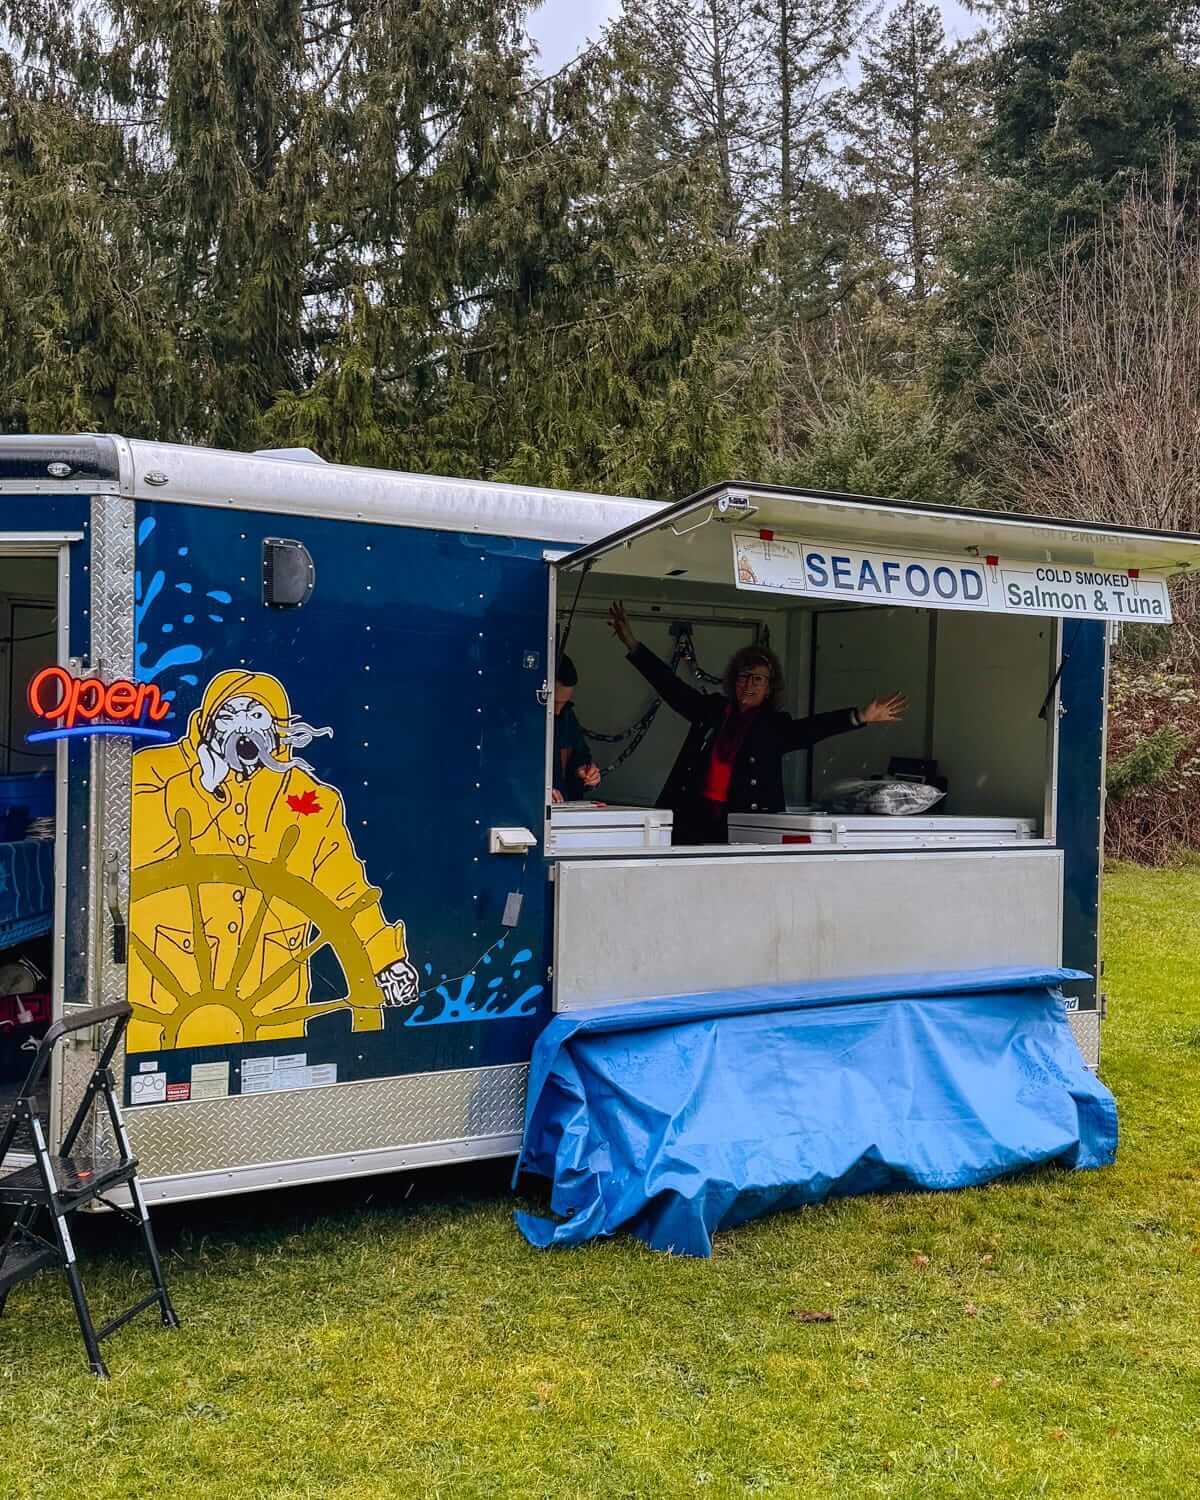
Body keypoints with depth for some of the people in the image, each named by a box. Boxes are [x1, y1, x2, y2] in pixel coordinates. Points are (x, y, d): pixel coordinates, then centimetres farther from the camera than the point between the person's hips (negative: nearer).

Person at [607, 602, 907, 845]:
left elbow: (814, 727, -8)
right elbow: (669, 684, 13)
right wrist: (631, 643, 11)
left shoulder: (776, 725, 6)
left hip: (744, 823, -2)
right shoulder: (711, 709, 12)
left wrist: (861, 716, -23)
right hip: (694, 815, 2)